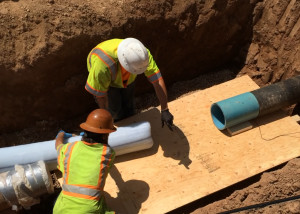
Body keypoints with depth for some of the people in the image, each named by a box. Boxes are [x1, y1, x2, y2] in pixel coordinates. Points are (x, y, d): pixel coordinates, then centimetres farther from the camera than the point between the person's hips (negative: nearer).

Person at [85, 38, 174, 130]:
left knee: (128, 106, 9)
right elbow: (100, 94, -31)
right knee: (114, 108, -6)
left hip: (127, 78, 3)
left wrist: (164, 110, -37)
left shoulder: (142, 54, -39)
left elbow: (157, 80, -36)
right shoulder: (103, 65, -47)